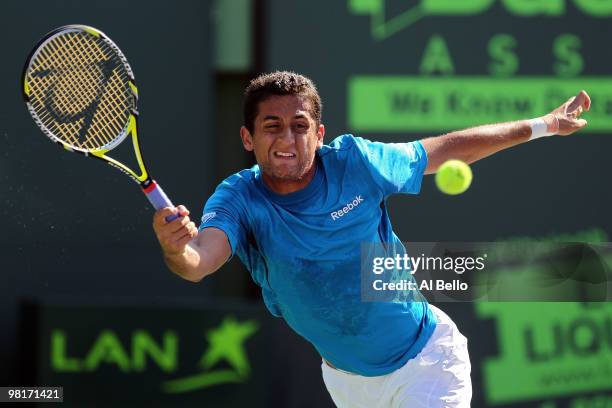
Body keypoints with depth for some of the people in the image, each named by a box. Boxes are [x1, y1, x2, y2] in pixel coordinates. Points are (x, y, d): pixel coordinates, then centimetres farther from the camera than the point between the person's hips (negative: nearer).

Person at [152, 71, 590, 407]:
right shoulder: (238, 199, -18)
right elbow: (197, 263, -37)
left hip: (426, 359, -2)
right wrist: (175, 248, -62)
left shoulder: (354, 162, -17)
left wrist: (542, 126, 6)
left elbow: (448, 149, -1)